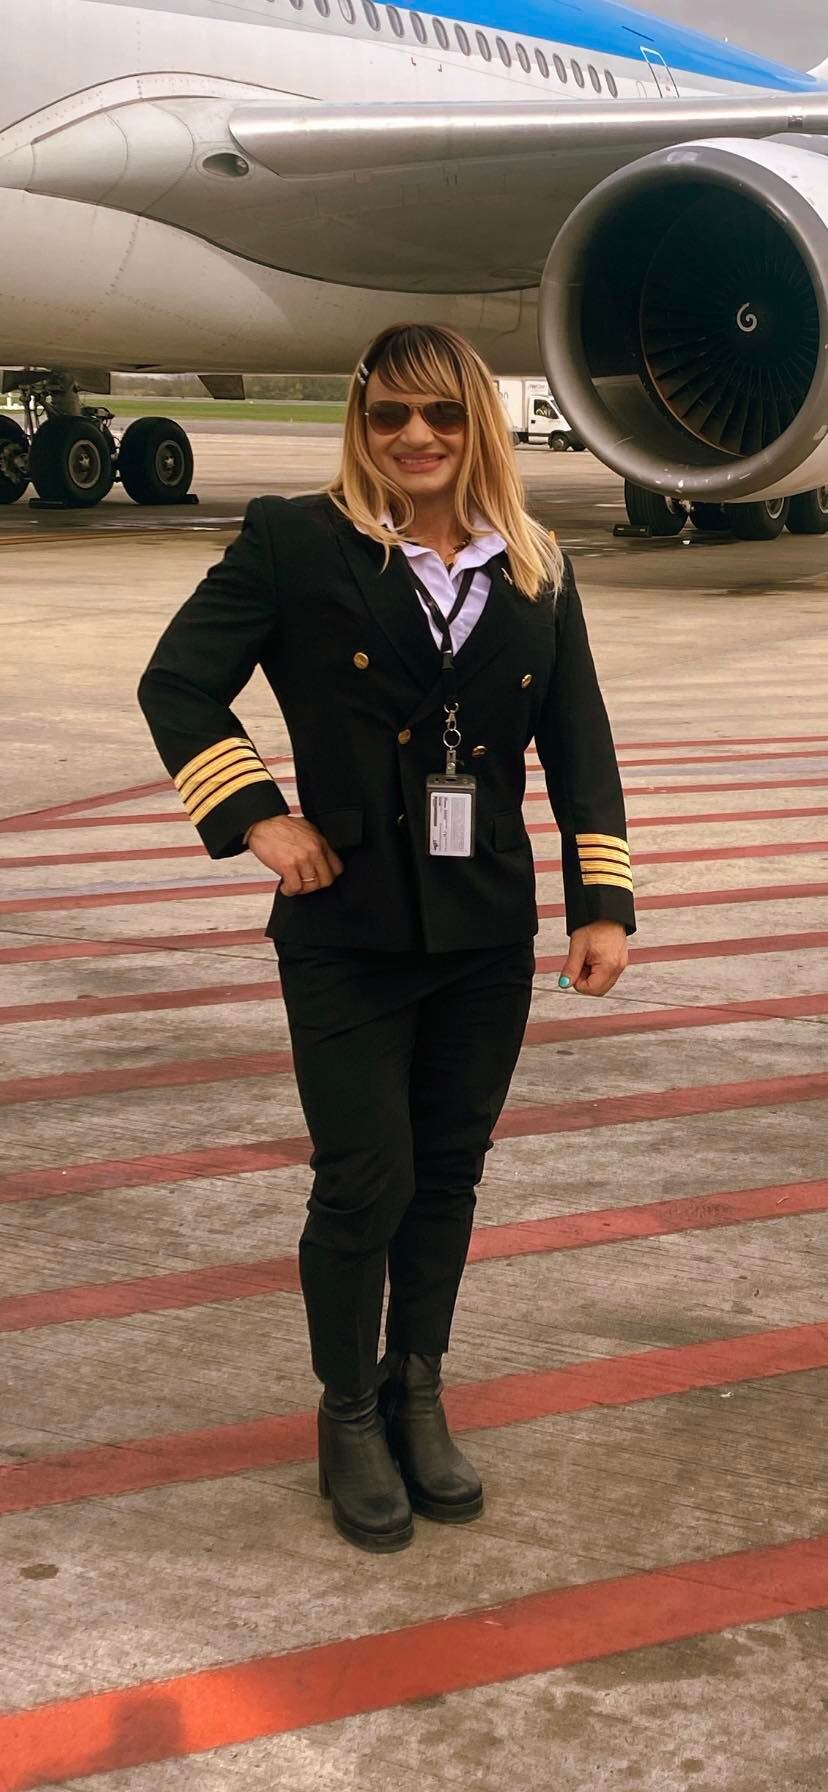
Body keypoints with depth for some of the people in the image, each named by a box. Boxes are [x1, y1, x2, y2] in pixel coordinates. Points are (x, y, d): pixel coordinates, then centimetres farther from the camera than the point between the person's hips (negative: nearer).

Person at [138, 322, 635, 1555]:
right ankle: (349, 1417, 22)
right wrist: (255, 818, -11)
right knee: (367, 1183, 1)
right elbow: (176, 685, -3)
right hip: (349, 934, -3)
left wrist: (604, 903, 1)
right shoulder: (295, 545, -6)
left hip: (489, 935, 4)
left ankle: (418, 1397, 32)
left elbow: (579, 745, 7)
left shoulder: (535, 569, 5)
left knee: (448, 1174, 13)